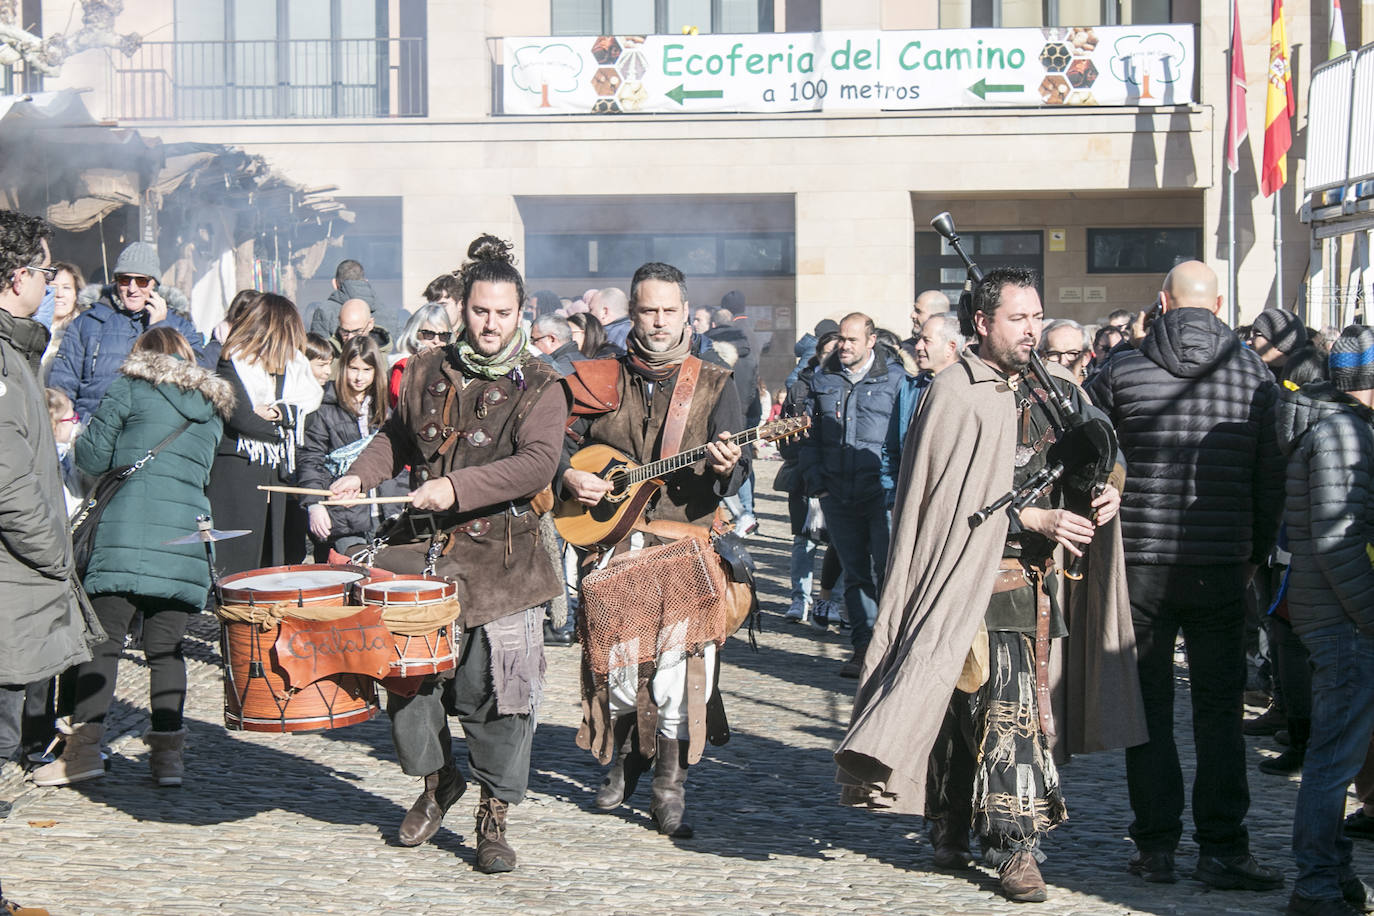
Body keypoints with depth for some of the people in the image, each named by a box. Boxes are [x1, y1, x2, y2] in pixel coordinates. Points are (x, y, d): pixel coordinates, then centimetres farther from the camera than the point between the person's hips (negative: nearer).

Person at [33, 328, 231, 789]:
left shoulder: (131, 387, 7)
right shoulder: (212, 407, 22)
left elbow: (91, 455, 5)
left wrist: (122, 459, 25)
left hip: (129, 530, -4)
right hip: (188, 535, 4)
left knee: (104, 639, -2)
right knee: (165, 646, 8)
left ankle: (85, 744, -7)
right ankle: (168, 747, 3)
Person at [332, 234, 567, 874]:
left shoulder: (538, 387, -2)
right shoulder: (425, 372, 11)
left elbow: (538, 464, -17)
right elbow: (397, 436, 28)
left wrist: (457, 487, -25)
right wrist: (361, 474, 11)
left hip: (500, 559, -4)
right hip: (423, 550, 4)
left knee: (493, 689, -5)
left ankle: (493, 818, 9)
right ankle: (437, 780, 27)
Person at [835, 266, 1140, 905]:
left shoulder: (1048, 392, 16)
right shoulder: (956, 392, -6)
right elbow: (950, 497, -12)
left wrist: (1103, 492, 1)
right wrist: (1033, 518, -18)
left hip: (1038, 576, 6)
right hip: (977, 576, -6)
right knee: (1007, 707, -11)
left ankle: (950, 833, 20)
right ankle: (1014, 846, -7)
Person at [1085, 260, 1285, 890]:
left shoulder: (1120, 373, -2)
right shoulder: (1254, 375, 0)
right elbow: (1272, 479, 3)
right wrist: (1256, 554, 16)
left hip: (1140, 561, 0)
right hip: (1222, 566, 0)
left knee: (1148, 706, 8)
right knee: (1220, 709, 7)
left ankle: (1156, 847, 11)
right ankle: (1222, 849, 4)